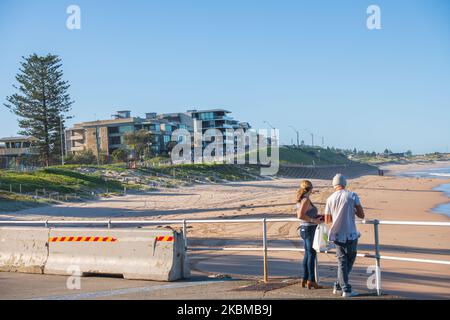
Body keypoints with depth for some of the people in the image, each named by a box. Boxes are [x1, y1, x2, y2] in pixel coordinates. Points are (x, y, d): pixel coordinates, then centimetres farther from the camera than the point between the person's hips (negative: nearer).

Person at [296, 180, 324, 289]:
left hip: (304, 229, 10)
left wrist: (316, 216, 18)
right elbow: (300, 216, -25)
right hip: (309, 228, -9)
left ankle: (305, 279, 18)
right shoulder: (306, 200, -17)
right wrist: (313, 220, -21)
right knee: (311, 254, -4)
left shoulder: (301, 200, 11)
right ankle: (311, 281, -1)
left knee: (307, 254, 14)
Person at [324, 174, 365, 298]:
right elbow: (361, 215, -4)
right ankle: (339, 286, 15)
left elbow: (327, 220, 8)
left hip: (337, 235, 2)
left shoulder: (330, 199, 2)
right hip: (351, 235, -2)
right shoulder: (352, 196, -5)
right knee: (350, 261, 14)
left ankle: (344, 288, 7)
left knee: (342, 261, 10)